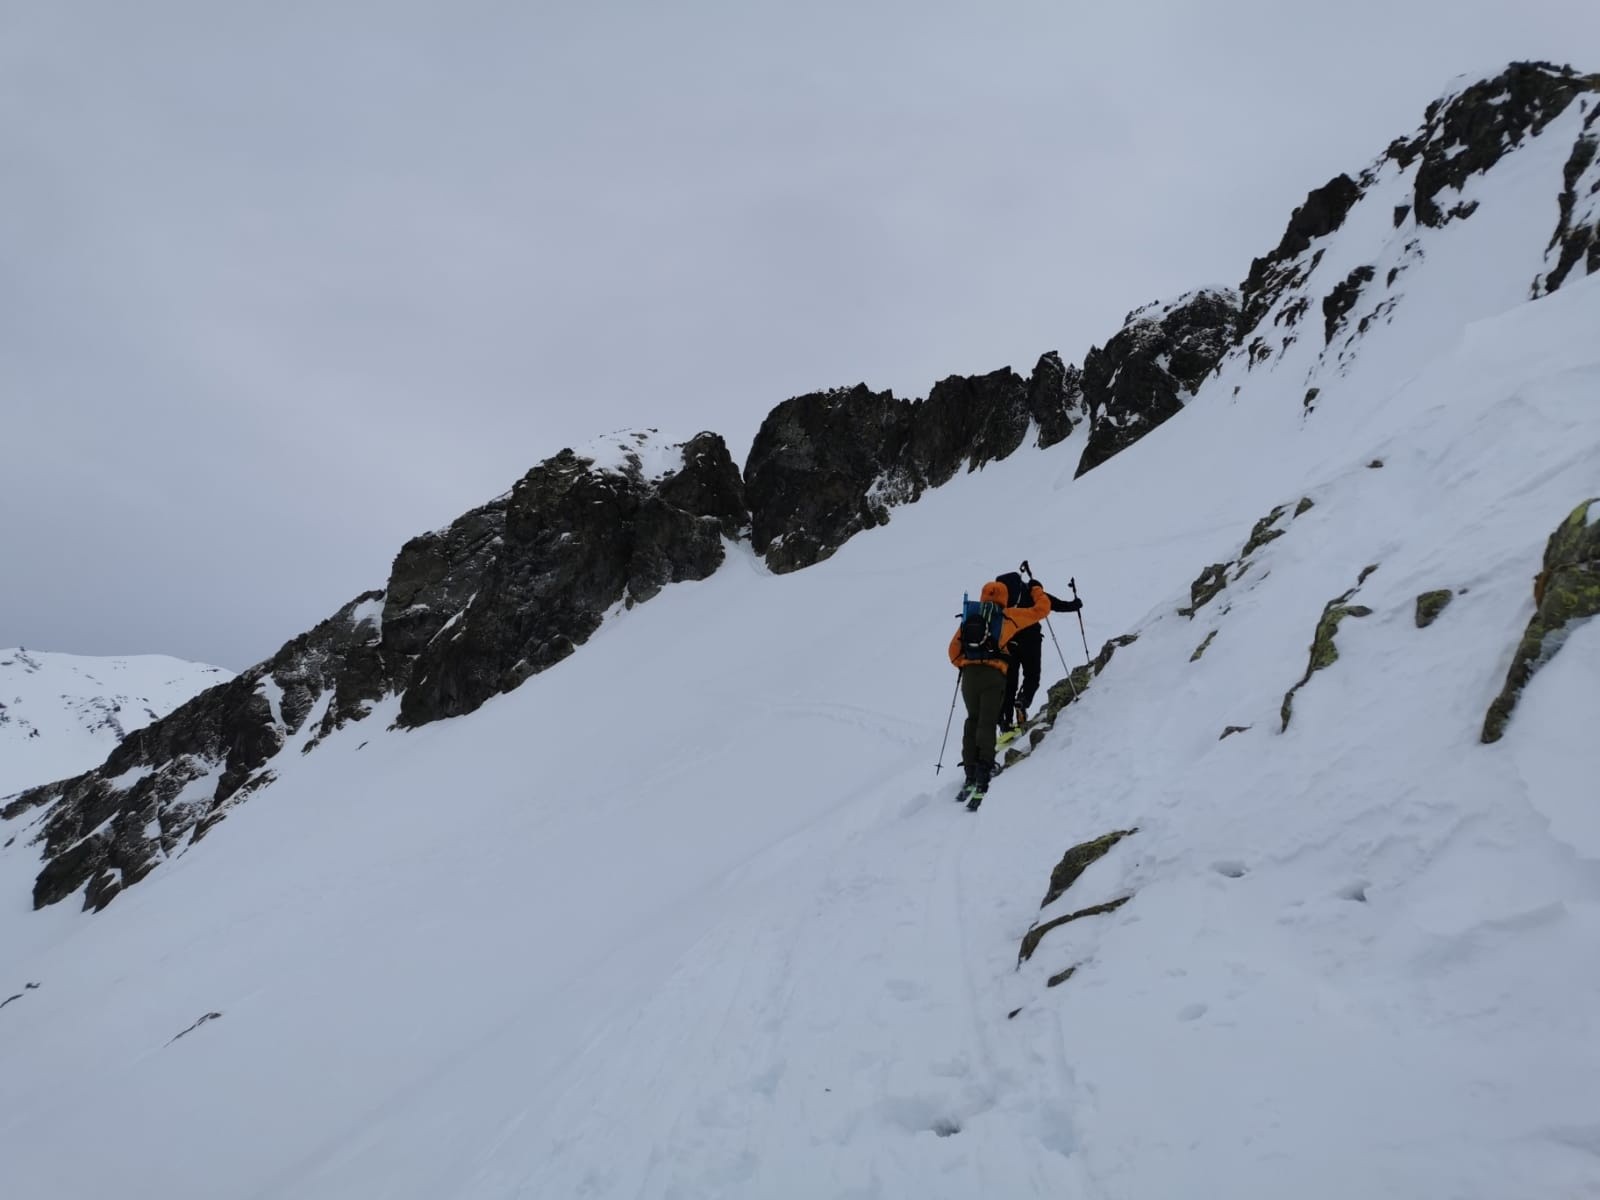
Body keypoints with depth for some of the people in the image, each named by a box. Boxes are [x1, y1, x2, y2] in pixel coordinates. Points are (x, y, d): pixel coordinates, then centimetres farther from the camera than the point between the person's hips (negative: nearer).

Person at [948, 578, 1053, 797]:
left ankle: (970, 770, 12)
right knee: (987, 722, -4)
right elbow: (1042, 609, 16)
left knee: (973, 720, 15)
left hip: (969, 673, 3)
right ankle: (984, 768, -16)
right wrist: (1037, 589, 33)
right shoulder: (1009, 616, 8)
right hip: (993, 674, -3)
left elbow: (954, 649, 16)